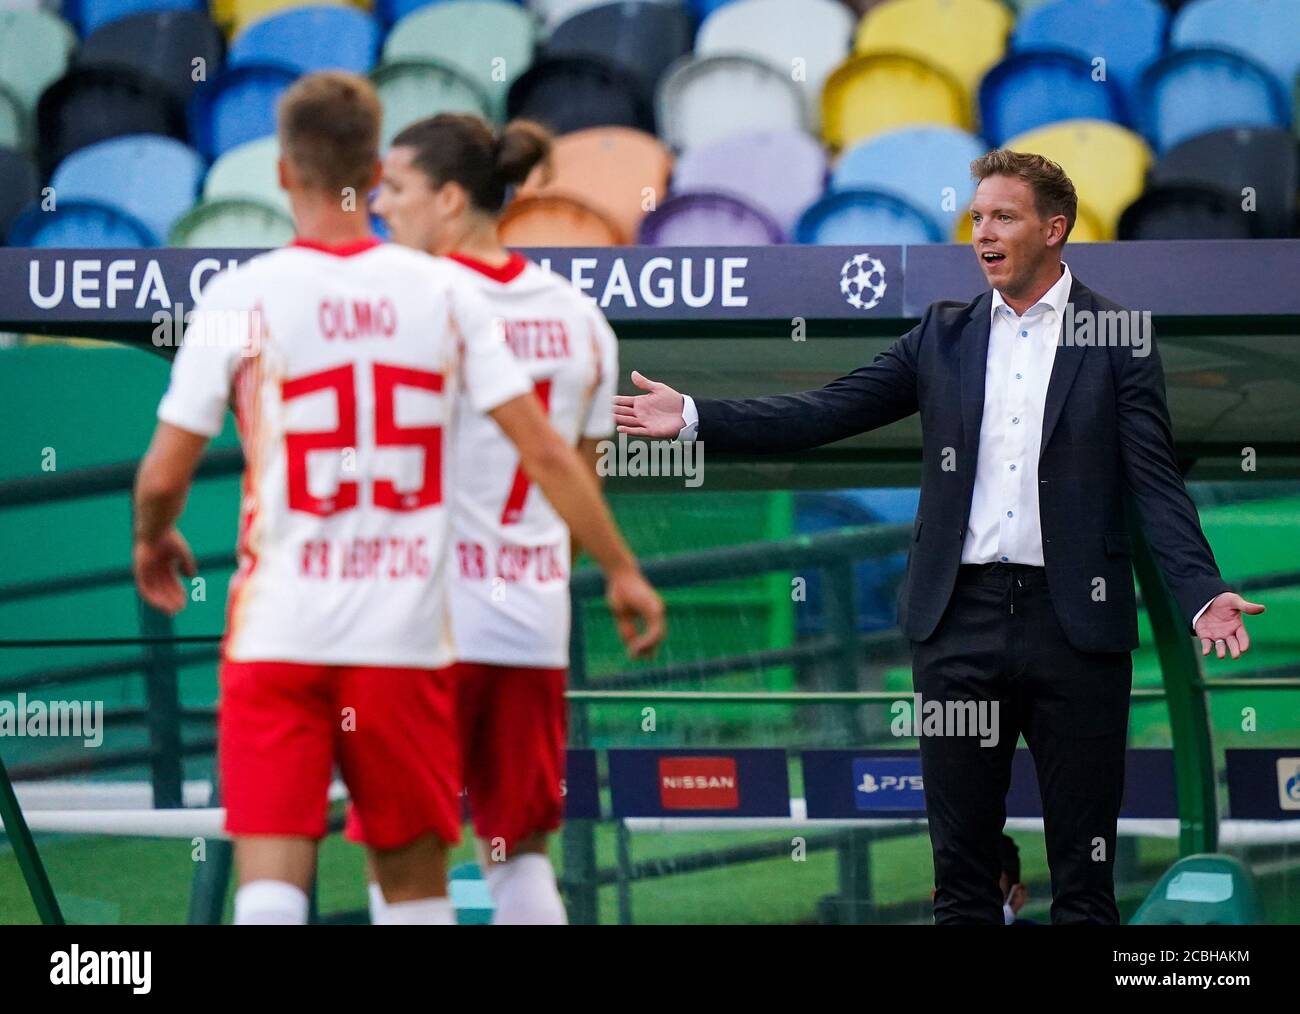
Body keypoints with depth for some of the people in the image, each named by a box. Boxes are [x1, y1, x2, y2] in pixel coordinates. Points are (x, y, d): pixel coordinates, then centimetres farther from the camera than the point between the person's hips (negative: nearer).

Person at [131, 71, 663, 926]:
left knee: (272, 878, -5)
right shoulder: (442, 292, 2)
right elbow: (544, 452, 1)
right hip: (406, 632, 2)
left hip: (278, 632, -2)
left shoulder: (241, 297, -3)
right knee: (415, 879, 13)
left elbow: (163, 475, 0)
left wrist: (153, 540, 22)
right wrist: (622, 570, 11)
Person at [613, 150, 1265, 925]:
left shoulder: (1117, 339, 1)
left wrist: (1203, 593, -19)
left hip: (1073, 621, -3)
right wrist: (695, 419, -5)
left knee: (1083, 863, 2)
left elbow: (1156, 482, -5)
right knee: (962, 860, 7)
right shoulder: (945, 335, 11)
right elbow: (826, 412, 5)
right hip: (962, 619, 3)